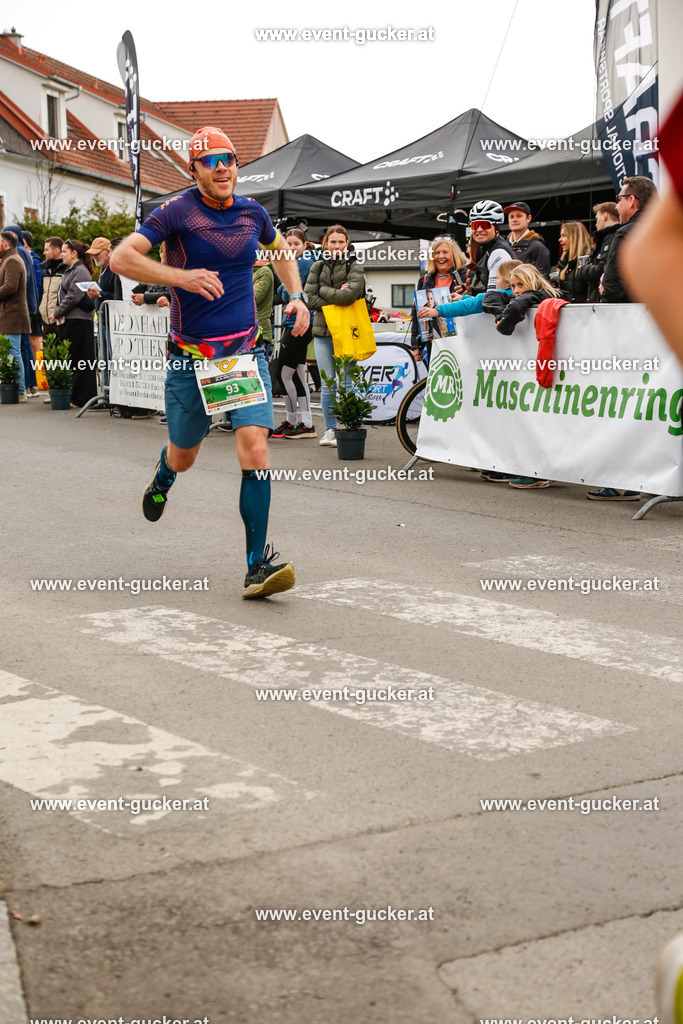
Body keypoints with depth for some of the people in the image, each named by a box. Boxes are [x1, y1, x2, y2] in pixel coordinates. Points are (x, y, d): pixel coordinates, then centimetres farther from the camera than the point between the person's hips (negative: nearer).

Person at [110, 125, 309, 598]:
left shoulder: (253, 212, 5)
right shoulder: (179, 211, -8)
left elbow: (281, 248, 27)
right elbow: (121, 258, -17)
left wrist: (297, 297, 12)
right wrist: (181, 276, -29)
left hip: (247, 350, 2)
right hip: (192, 355, -2)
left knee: (254, 446, -16)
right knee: (184, 456, 13)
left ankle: (259, 562, -13)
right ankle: (163, 476, 53)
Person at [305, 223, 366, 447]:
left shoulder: (354, 267, 0)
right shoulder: (318, 267, 11)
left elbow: (351, 294, -17)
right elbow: (310, 298, 2)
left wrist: (324, 291, -7)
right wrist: (337, 296, -7)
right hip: (323, 331, 4)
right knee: (327, 385, 5)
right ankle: (330, 430, 13)